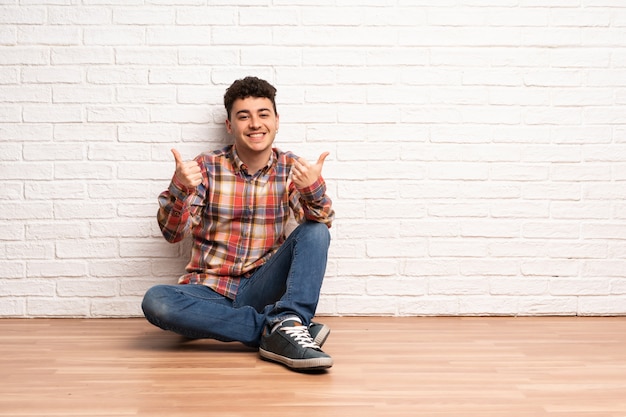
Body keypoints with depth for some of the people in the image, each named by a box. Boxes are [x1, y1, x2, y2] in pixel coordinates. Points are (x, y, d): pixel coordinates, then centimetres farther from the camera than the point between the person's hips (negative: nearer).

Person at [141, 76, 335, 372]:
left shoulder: (290, 169, 4)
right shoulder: (207, 167, 0)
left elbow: (321, 223, -10)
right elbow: (173, 233, -7)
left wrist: (314, 190, -32)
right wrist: (180, 189, -27)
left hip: (261, 288, 1)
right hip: (210, 291, 0)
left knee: (315, 232, -19)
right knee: (155, 301, -31)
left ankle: (285, 325, -35)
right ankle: (276, 326, -29)